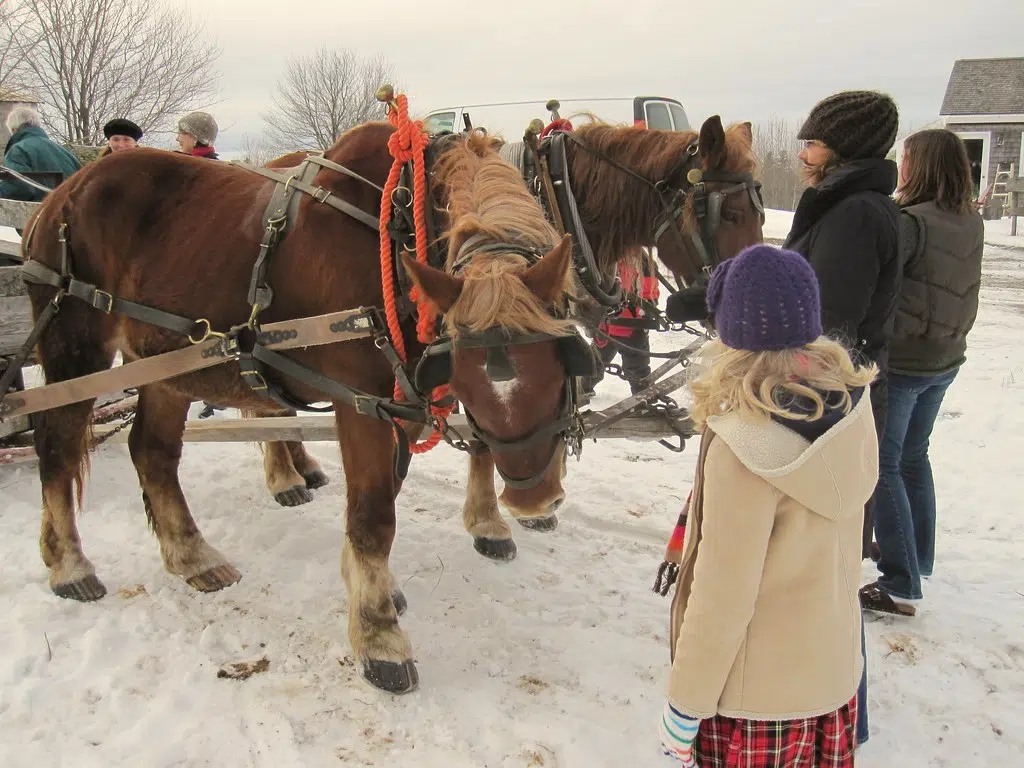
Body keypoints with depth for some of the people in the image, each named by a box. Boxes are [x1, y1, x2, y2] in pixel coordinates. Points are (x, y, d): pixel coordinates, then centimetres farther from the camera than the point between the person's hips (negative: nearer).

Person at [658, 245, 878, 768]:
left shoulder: (742, 447, -31)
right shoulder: (852, 399, -12)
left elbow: (722, 598, -24)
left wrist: (685, 706, -10)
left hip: (759, 690, -6)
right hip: (835, 670, 6)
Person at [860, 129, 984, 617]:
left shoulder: (910, 222, -21)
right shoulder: (972, 225, 4)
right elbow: (959, 291, 12)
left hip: (900, 361, -8)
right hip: (945, 358, 8)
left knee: (883, 466, 1)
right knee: (912, 456, 22)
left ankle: (901, 585, 2)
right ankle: (917, 555, 37)